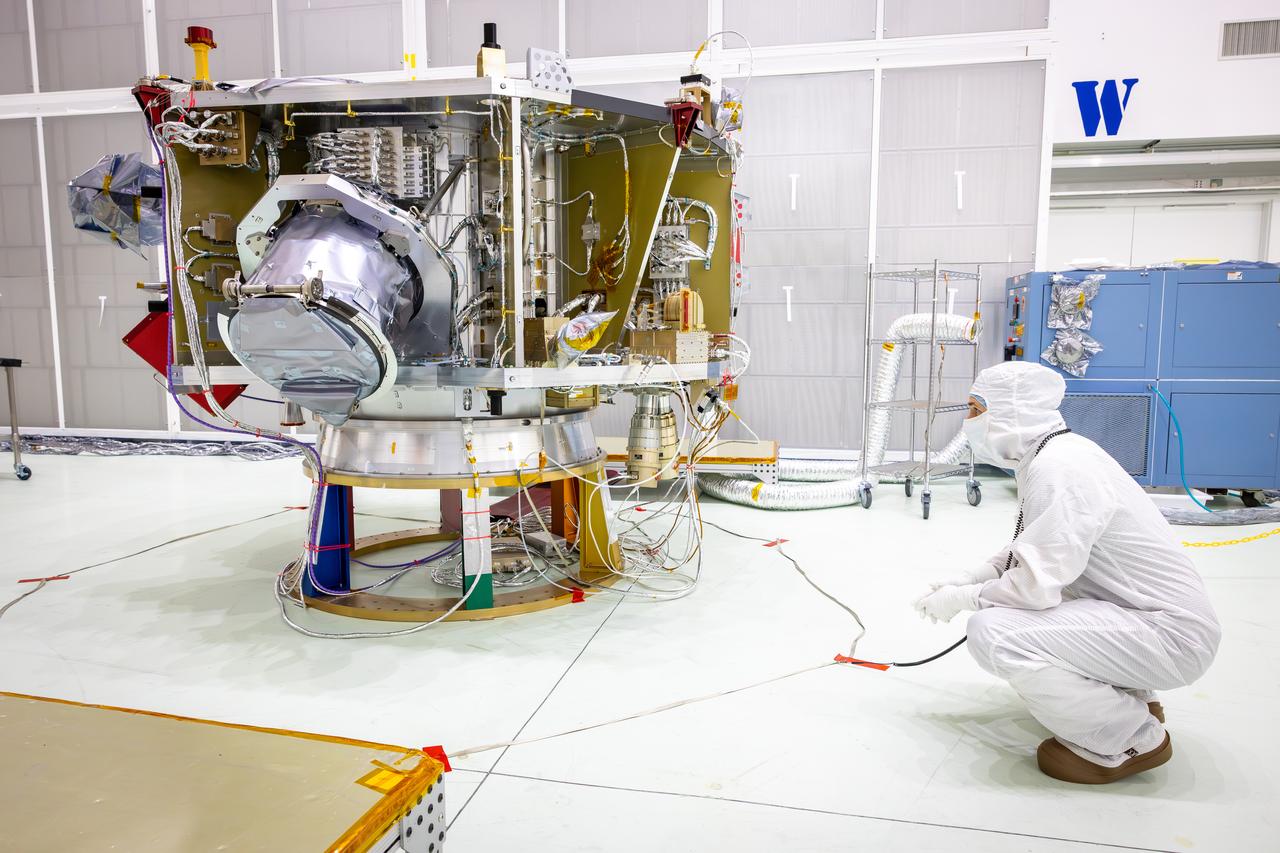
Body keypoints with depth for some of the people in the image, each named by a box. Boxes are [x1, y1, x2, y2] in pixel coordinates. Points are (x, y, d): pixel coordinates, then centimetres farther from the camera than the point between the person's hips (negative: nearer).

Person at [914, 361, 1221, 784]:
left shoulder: (1058, 467, -23)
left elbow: (1036, 585, -26)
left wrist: (959, 598, -10)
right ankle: (1127, 696, 21)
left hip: (1171, 635, -10)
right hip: (1139, 611, 10)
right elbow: (1026, 549, 17)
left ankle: (1134, 738, -4)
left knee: (993, 632, -26)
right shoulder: (1052, 452, 6)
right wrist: (968, 582, 6)